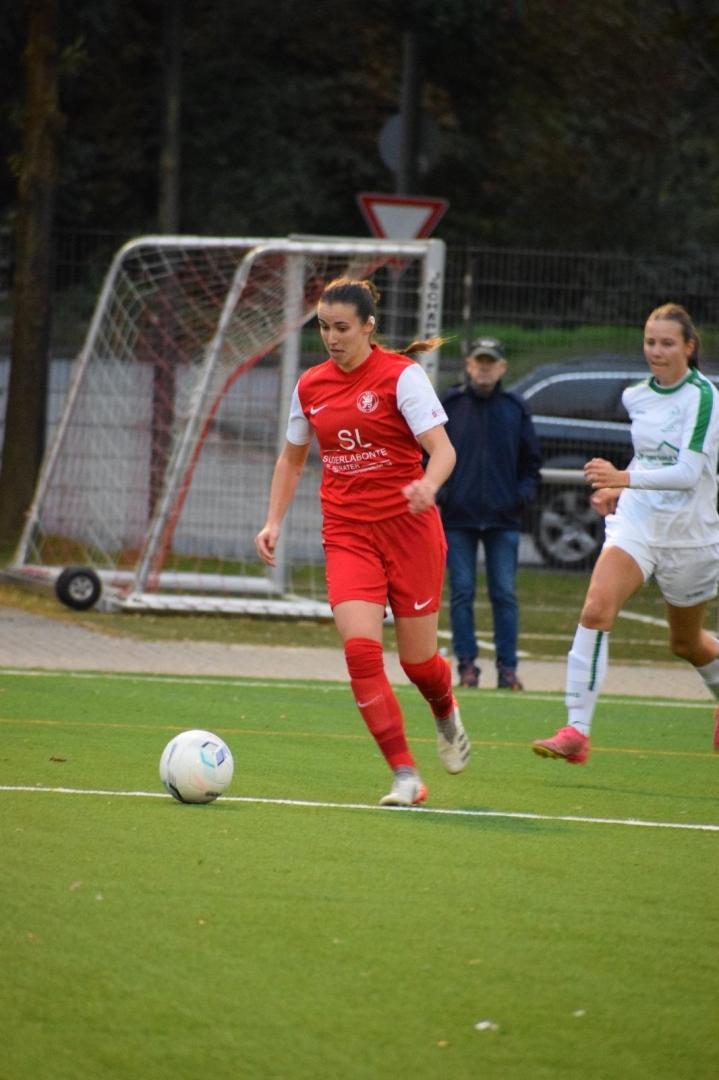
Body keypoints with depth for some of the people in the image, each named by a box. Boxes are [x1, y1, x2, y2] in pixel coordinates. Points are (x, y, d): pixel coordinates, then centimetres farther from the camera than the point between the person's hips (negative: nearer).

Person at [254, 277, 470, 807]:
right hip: (348, 535, 3)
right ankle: (405, 775, -14)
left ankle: (447, 715, 42)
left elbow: (443, 449, -15)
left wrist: (427, 485, -37)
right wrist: (274, 521, 11)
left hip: (409, 529, -3)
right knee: (361, 648, -18)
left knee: (418, 659, 4)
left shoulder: (401, 375, -8)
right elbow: (292, 458, 23)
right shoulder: (311, 386, 7)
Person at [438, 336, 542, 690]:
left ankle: (507, 667, 1)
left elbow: (531, 462, 15)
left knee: (504, 594, -2)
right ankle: (467, 664, 2)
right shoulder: (448, 406, 5)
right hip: (457, 518, 0)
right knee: (462, 593, -2)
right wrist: (436, 490, -5)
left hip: (503, 519, 0)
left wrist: (524, 492, -2)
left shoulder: (515, 409, 8)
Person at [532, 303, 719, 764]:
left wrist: (624, 479, -39)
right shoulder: (637, 397, 4)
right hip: (636, 522, 4)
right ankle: (576, 731, -25)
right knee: (596, 610, -22)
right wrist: (619, 489, 8)